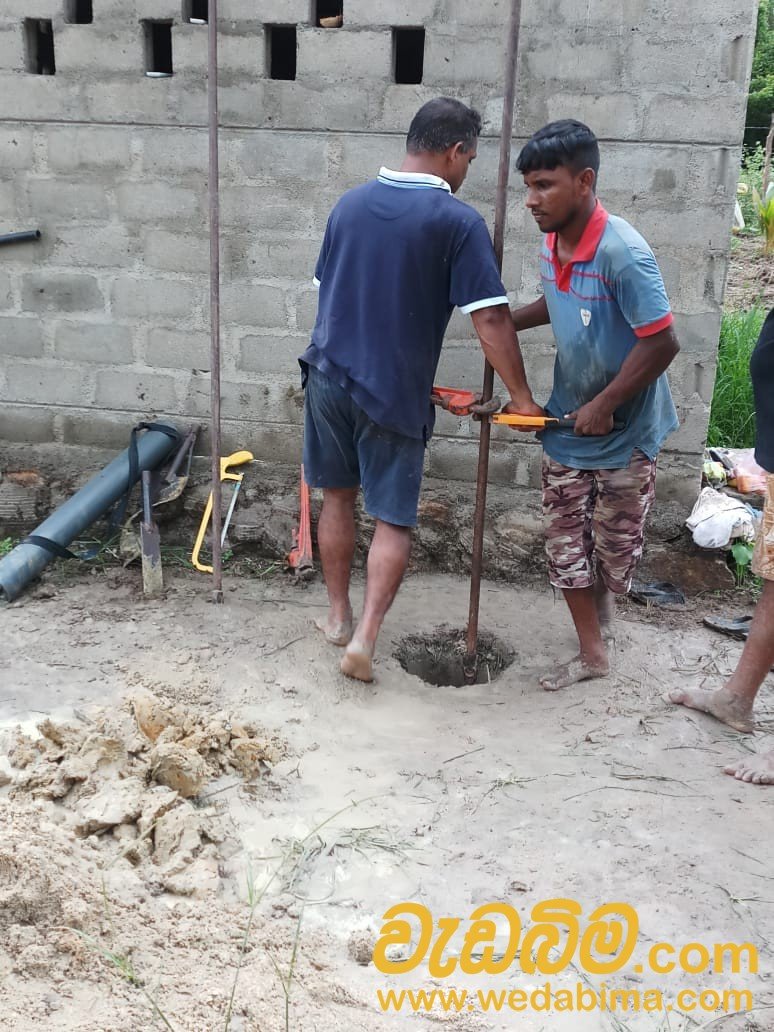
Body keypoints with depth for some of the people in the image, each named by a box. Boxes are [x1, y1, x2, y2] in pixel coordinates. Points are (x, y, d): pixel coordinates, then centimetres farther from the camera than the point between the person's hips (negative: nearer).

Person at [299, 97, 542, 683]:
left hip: (329, 374, 5)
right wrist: (521, 397, -6)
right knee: (394, 518, 6)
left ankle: (338, 616, 29)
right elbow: (491, 319, -14)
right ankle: (365, 636, -2)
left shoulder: (351, 203, 7)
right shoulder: (458, 222, -11)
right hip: (394, 392, -5)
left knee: (338, 498, 19)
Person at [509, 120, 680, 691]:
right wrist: (509, 321, 4)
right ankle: (593, 653, 25)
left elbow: (662, 342, -25)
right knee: (565, 545, 9)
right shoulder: (552, 244, -2)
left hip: (625, 432, -6)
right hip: (567, 426, 6)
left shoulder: (623, 252, -26)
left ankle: (602, 600, 43)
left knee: (614, 545, 12)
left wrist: (603, 406, -20)